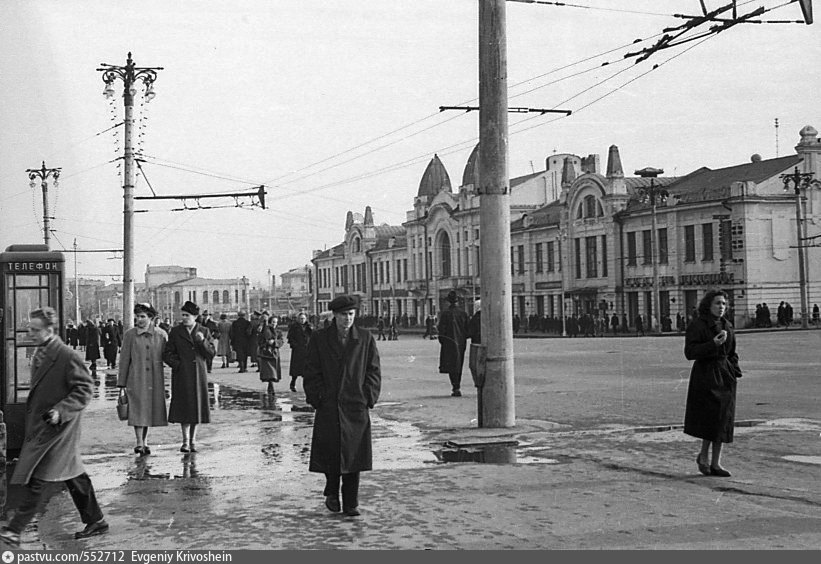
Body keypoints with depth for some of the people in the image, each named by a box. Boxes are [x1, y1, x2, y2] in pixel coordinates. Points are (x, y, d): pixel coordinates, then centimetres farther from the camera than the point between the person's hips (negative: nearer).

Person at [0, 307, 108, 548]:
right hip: (40, 425, 9)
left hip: (57, 427, -9)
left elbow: (85, 388, -17)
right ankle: (95, 521, 23)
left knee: (36, 478, -8)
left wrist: (61, 411, -25)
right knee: (73, 476, 14)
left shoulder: (68, 356, -17)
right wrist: (32, 417, 18)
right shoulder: (40, 354, 11)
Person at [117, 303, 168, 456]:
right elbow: (124, 360, 3)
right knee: (138, 409, -9)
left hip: (155, 380, 1)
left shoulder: (161, 335, 1)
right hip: (136, 379, -1)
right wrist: (121, 384, 2)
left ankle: (145, 442, 21)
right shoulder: (130, 334, 0)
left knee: (150, 409, 8)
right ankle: (139, 443, -8)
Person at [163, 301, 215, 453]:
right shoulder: (175, 332, 4)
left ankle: (193, 440, 13)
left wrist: (202, 341, -16)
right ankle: (185, 441, 0)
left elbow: (211, 353, 0)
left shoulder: (204, 332, 6)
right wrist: (177, 365, -10)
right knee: (183, 407, -6)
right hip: (181, 374, -1)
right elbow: (167, 354, 4)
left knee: (196, 406, 4)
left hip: (198, 374, 1)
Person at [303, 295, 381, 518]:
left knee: (354, 455, 3)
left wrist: (368, 398, -2)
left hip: (356, 407, 1)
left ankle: (351, 504, 12)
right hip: (328, 407, -1)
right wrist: (317, 398, -5)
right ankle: (332, 493, 25)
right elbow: (311, 373, 4)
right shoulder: (318, 339, 3)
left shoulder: (365, 339, 6)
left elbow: (373, 371, 8)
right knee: (330, 453, 0)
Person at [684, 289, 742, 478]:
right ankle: (703, 457, 12)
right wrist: (713, 344, -24)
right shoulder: (697, 326, -9)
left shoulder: (727, 326, 13)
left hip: (725, 377, 7)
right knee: (711, 418, -10)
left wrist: (735, 371, 8)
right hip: (705, 375, -7)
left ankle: (715, 463, 13)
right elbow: (689, 352, -16)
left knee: (723, 420, 5)